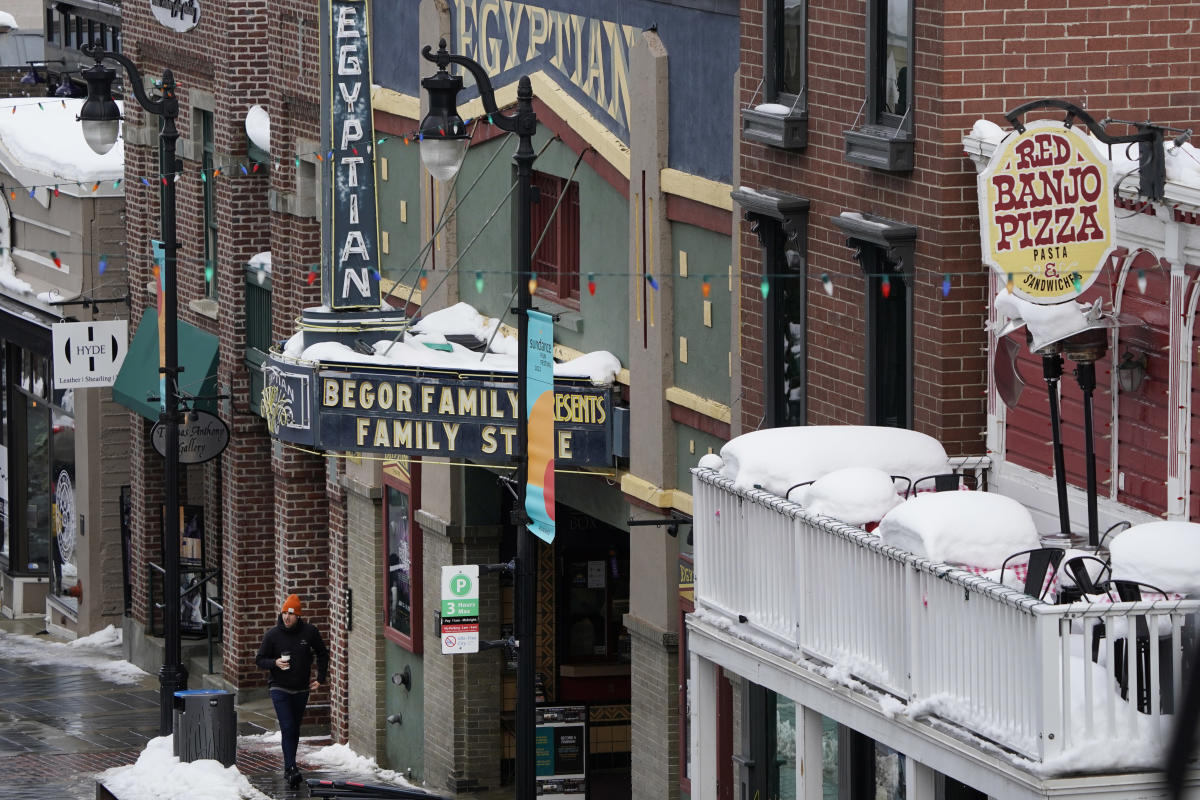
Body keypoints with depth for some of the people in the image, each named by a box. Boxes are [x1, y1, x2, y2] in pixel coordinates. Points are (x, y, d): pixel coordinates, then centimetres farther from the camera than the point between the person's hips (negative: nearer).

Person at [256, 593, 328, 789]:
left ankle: (289, 767, 23)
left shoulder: (309, 632, -1)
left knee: (295, 730, 12)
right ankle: (291, 769, -20)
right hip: (280, 690, -3)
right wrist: (275, 663, -19)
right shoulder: (273, 635, -5)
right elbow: (260, 660, 1)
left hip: (301, 690, 3)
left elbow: (322, 655, 14)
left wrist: (320, 678, 8)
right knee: (287, 728, -15)